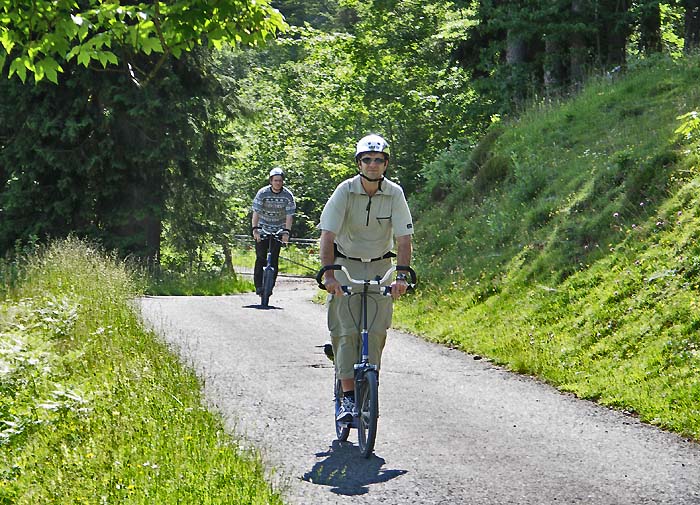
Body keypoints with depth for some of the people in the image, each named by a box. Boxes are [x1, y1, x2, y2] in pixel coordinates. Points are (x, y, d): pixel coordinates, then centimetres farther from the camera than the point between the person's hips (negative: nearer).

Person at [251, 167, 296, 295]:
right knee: (261, 257, -8)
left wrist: (286, 232, -26)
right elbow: (256, 212, -19)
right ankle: (259, 285, -3)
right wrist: (255, 229, -31)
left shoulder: (288, 195, -11)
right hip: (263, 229, -1)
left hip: (278, 230, 1)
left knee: (274, 259, -4)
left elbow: (289, 215, -13)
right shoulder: (262, 193, -14)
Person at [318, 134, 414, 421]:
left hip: (379, 268, 1)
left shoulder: (394, 194, -11)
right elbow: (327, 235, -21)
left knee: (375, 331, -6)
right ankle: (348, 397, -9)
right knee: (346, 331, -10)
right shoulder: (345, 191, -15)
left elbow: (404, 238, -15)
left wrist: (402, 275, -29)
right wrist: (328, 274, -33)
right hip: (346, 266, -1)